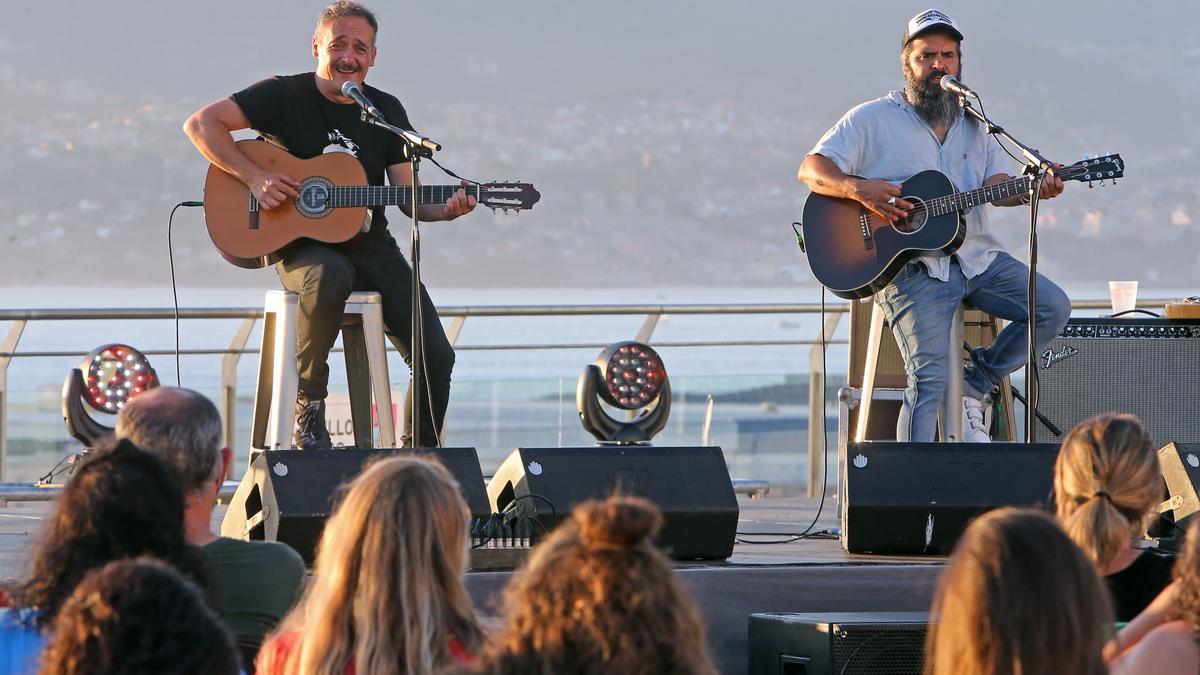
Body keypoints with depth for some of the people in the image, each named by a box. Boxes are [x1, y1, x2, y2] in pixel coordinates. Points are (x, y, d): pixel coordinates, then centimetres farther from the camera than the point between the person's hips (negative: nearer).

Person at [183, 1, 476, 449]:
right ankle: (308, 401, -21)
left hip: (369, 245, 4)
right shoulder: (285, 95, -3)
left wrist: (446, 210, -14)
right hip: (300, 244, -4)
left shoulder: (387, 111, 9)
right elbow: (201, 123, -11)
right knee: (330, 276, -42)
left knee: (436, 355, -10)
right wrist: (254, 177, -20)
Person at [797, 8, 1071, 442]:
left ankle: (974, 387, 3)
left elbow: (997, 186, 8)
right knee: (930, 376, -20)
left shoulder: (974, 126, 19)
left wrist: (1032, 190, -15)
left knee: (1054, 308, -11)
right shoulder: (873, 120, 5)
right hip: (911, 266, -5)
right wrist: (859, 188, -20)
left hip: (976, 256, 5)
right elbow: (811, 170, -1)